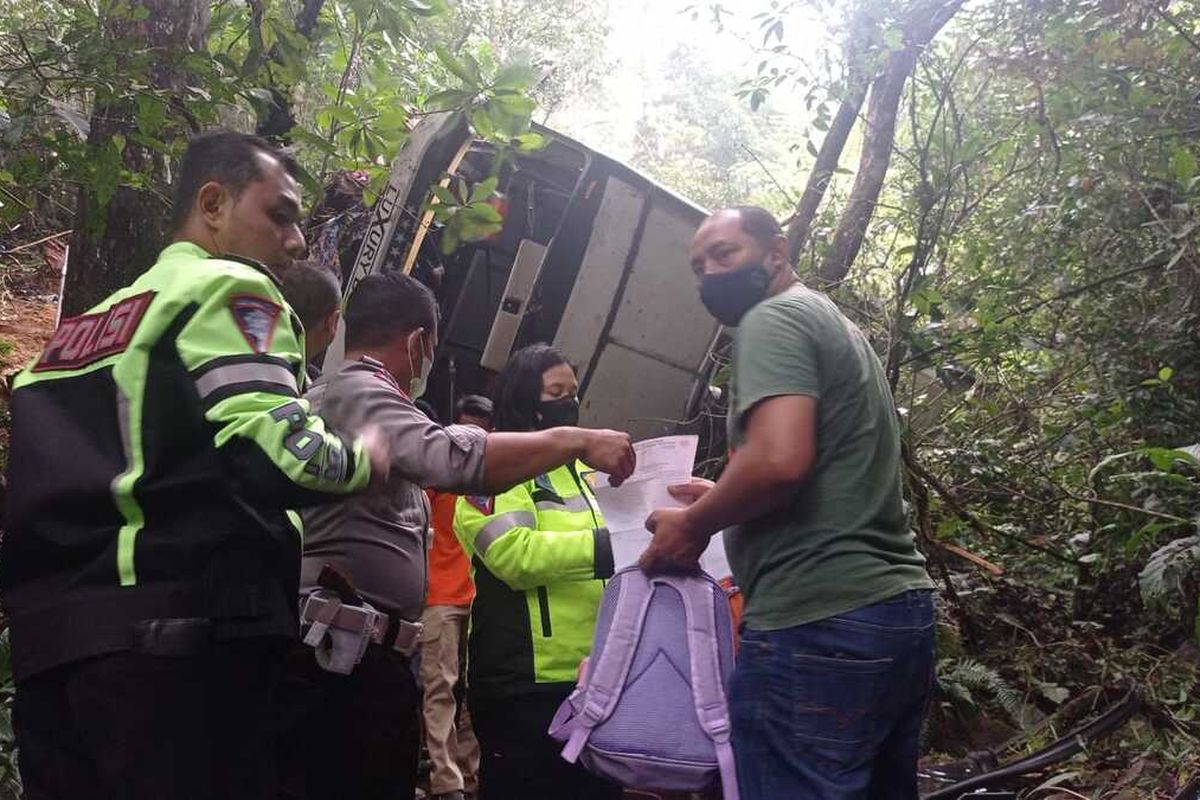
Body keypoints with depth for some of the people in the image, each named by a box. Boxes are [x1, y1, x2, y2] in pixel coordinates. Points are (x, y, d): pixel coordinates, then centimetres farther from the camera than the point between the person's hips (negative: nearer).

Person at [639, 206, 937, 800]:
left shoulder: (773, 318, -7)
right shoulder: (836, 324, 22)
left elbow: (779, 461, -24)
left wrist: (694, 525, -8)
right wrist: (721, 499, 23)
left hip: (819, 622, -10)